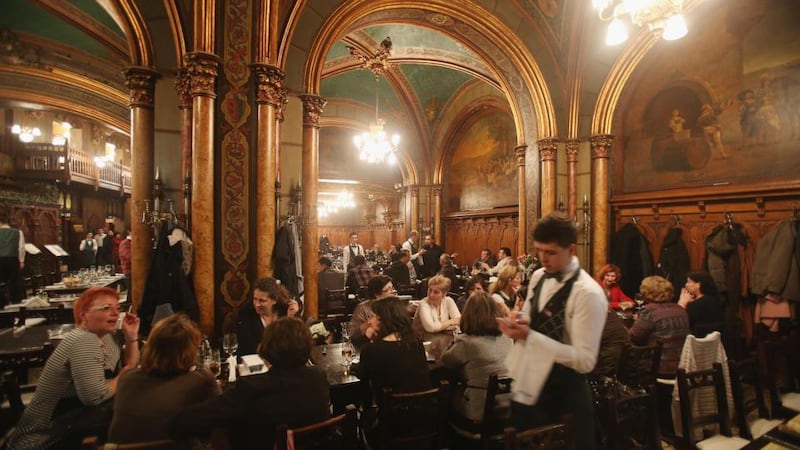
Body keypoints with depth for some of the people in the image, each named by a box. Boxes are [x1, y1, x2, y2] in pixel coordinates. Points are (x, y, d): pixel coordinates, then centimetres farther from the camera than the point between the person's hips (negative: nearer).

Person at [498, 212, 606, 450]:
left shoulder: (588, 293, -22)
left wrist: (529, 336, -29)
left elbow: (585, 360, -24)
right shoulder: (538, 277, 1)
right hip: (526, 386, 7)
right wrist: (520, 323, -8)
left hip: (563, 396, -7)